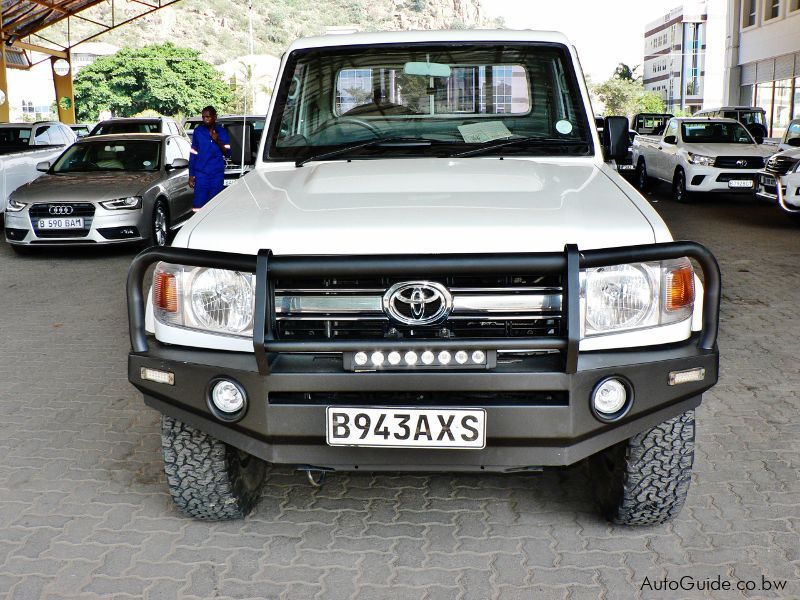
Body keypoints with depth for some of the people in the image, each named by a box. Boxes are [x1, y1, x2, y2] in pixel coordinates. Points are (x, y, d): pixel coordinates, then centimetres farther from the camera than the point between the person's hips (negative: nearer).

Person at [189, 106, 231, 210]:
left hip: (217, 174, 0)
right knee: (199, 205, -6)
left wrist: (218, 141, -12)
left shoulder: (222, 132, 5)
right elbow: (193, 154, 9)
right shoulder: (198, 131, 5)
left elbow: (228, 153, 5)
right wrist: (191, 175, 5)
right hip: (201, 174, 0)